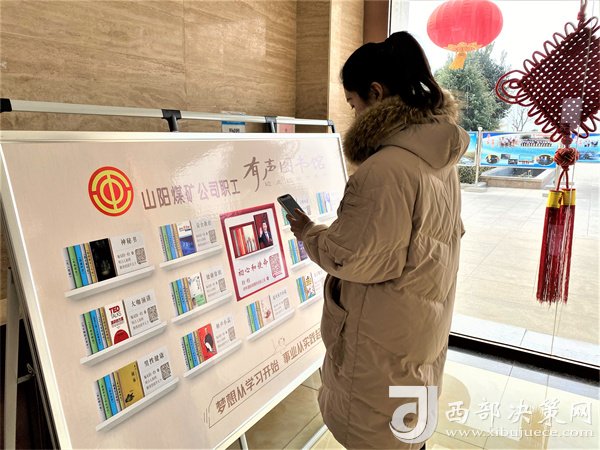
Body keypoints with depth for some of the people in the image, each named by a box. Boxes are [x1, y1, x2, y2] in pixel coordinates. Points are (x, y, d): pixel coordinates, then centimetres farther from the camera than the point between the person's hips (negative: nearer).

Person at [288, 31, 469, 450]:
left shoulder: (385, 169, -30)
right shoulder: (442, 156, 0)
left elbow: (349, 258, -24)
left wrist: (307, 231, -6)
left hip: (385, 335, -9)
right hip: (427, 319, 9)